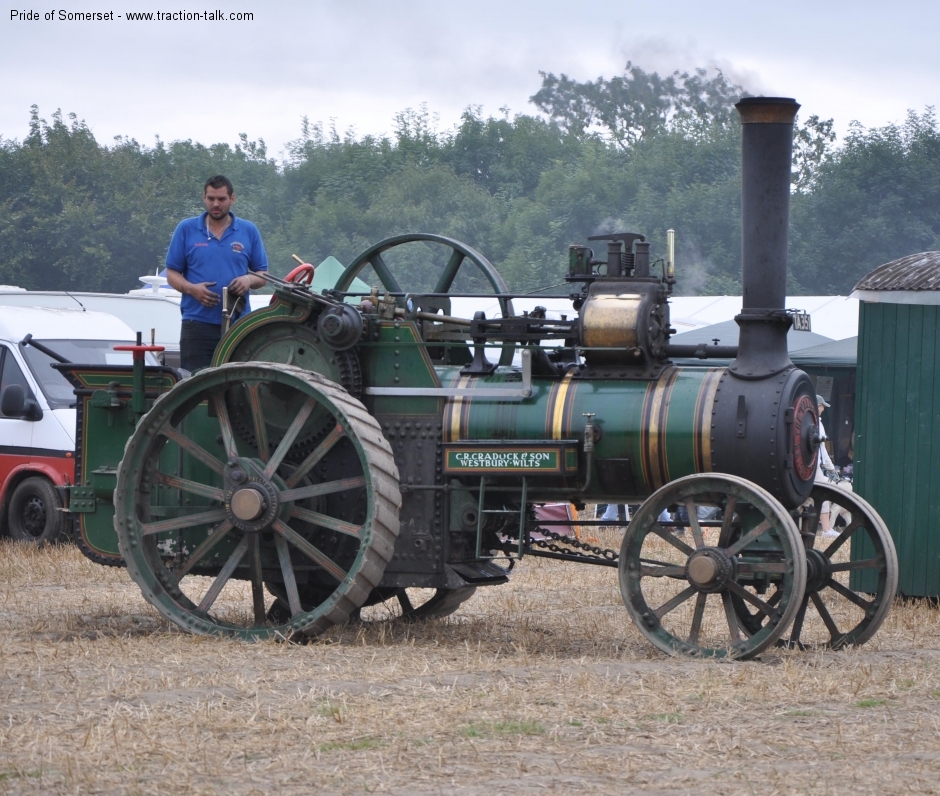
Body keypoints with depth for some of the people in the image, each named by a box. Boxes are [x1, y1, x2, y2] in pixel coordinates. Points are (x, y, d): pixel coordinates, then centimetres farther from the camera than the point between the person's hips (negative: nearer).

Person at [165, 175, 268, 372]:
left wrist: (249, 279, -12)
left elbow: (262, 276, 11)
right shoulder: (186, 229, 5)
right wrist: (192, 289, -14)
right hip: (197, 323, -1)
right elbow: (172, 274, 6)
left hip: (238, 324, 1)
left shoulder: (249, 231, 9)